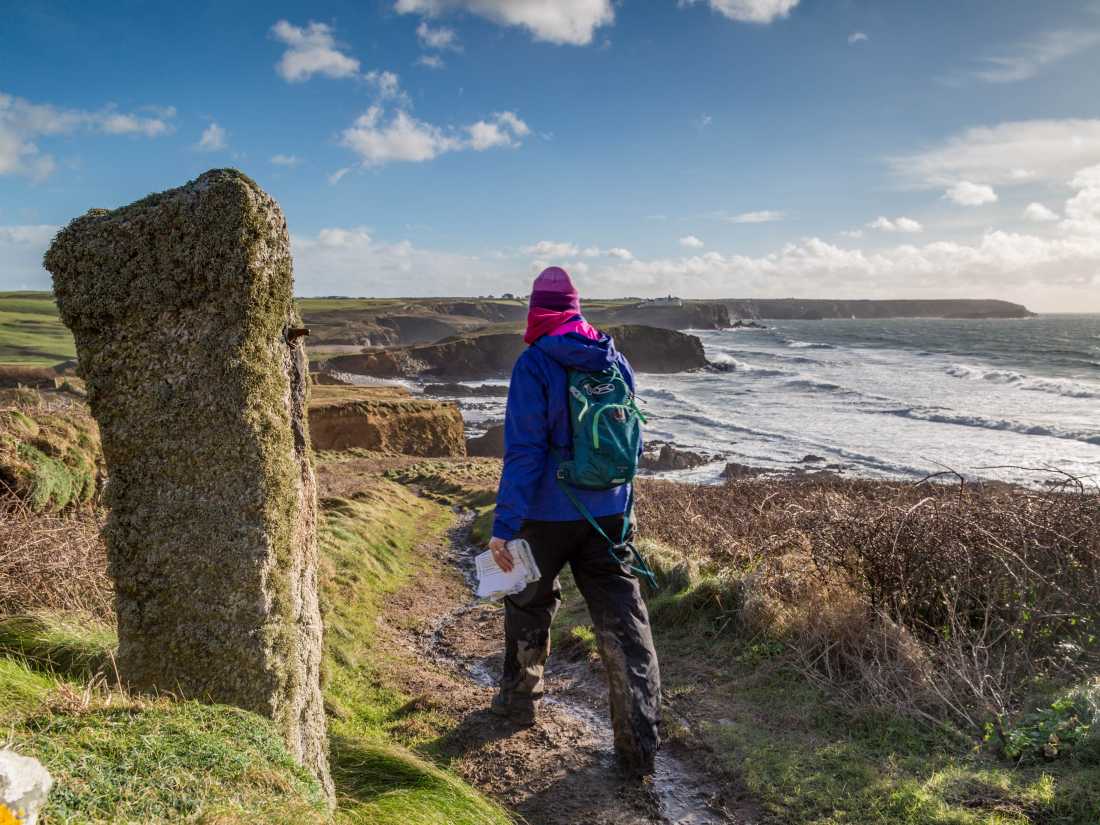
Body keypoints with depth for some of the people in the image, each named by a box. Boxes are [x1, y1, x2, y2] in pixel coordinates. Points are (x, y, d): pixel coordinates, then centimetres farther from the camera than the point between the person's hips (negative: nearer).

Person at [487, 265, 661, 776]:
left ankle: (519, 699, 38)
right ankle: (638, 745, 5)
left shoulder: (534, 364, -13)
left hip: (548, 514, -4)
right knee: (623, 622, 4)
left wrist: (504, 526, -17)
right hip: (609, 513, 4)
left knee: (529, 605, 20)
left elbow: (524, 450, -19)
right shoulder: (615, 361, 5)